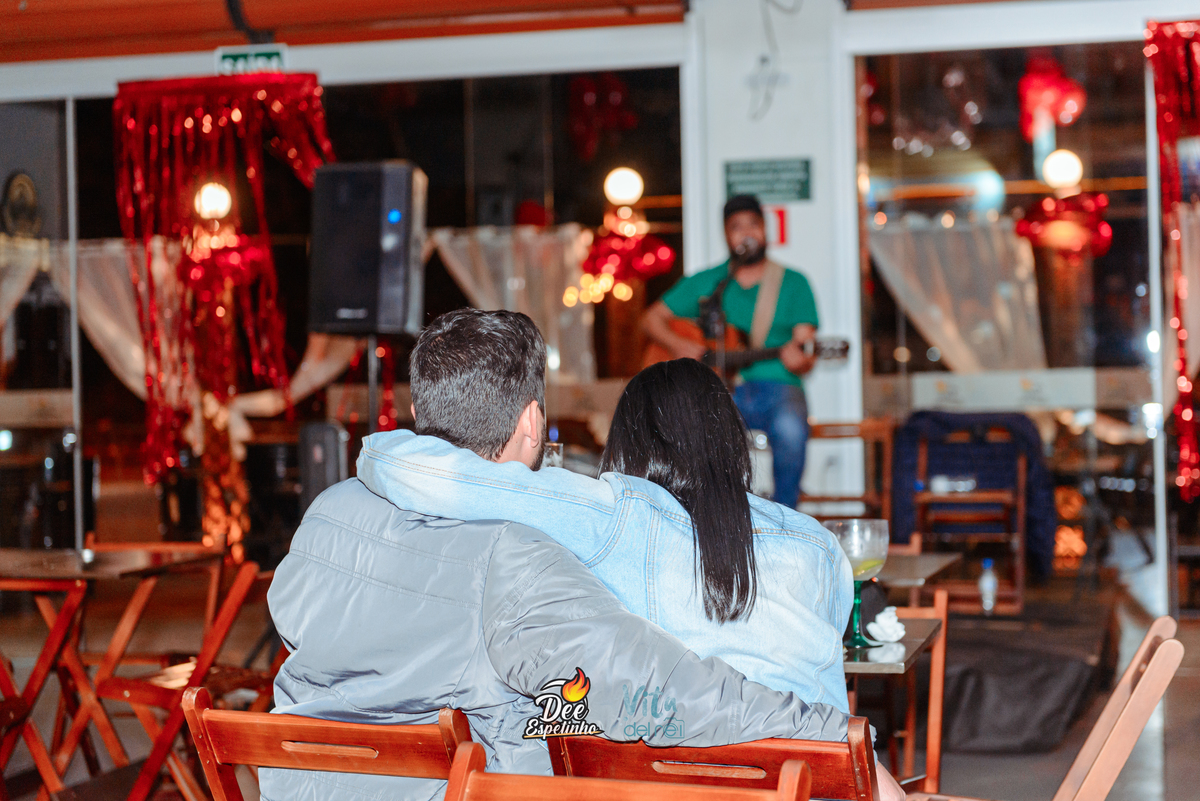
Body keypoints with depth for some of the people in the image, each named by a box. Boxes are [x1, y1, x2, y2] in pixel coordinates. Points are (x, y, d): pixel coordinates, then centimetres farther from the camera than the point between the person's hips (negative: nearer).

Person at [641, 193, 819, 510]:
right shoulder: (706, 283, 16)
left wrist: (796, 358, -23)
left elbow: (804, 350, 2)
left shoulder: (793, 283, 11)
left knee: (790, 428, -36)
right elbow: (652, 318, 17)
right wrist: (679, 345, -3)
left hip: (776, 387, -1)